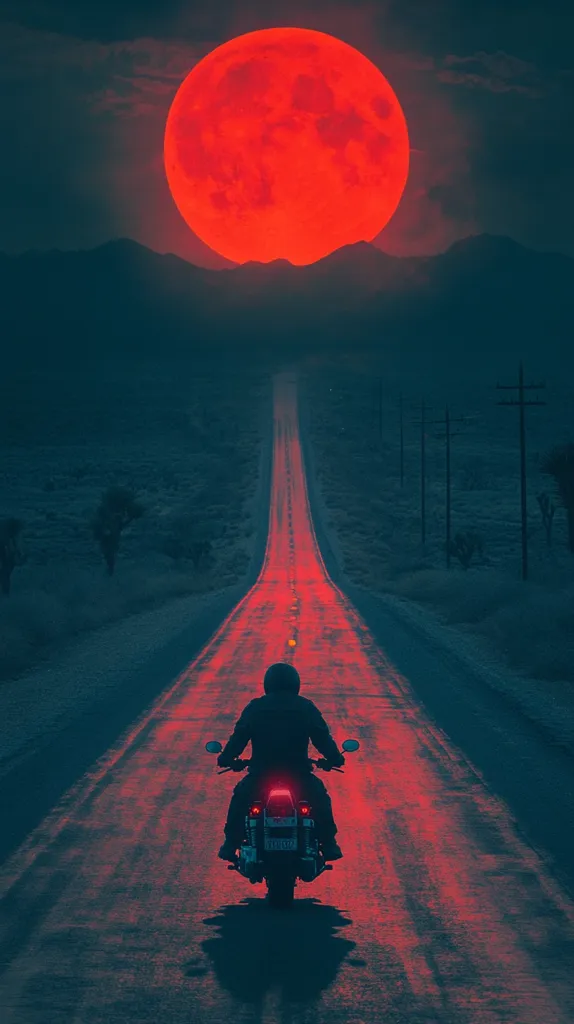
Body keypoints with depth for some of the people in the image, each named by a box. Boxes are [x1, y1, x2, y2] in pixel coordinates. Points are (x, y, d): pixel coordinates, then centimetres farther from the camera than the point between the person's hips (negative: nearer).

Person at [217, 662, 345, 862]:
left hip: (260, 775, 0)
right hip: (299, 775, 0)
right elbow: (323, 738, 4)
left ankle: (230, 845, 18)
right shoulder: (306, 708, 3)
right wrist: (335, 759, 19)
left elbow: (238, 737, 6)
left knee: (240, 797, 26)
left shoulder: (255, 708, 4)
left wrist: (225, 759, 20)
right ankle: (328, 845, 17)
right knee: (320, 798, 25)